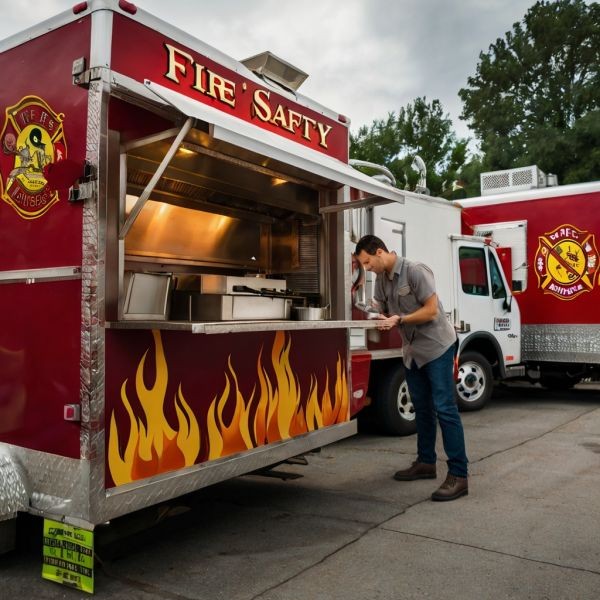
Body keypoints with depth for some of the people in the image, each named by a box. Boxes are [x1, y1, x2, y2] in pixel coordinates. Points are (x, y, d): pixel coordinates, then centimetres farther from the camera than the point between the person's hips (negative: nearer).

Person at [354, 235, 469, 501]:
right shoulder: (381, 279, 4)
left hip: (437, 346, -8)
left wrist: (399, 320, -22)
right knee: (422, 408, 14)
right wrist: (380, 319, -7)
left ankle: (459, 476, -7)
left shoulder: (415, 271, -18)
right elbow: (386, 311, 13)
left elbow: (432, 310, -19)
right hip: (412, 350, 8)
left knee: (444, 408, -10)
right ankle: (426, 463, 26)